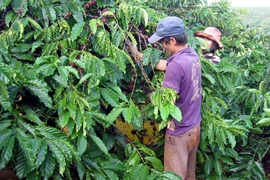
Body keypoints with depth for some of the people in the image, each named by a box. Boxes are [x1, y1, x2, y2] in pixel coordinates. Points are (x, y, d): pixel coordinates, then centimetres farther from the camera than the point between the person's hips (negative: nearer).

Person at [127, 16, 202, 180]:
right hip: (194, 126, 8)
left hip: (180, 132, -8)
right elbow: (163, 65, 10)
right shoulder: (192, 55, 0)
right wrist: (138, 54, 12)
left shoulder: (176, 65, -28)